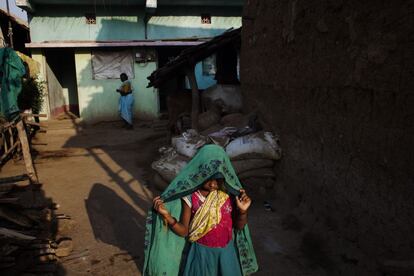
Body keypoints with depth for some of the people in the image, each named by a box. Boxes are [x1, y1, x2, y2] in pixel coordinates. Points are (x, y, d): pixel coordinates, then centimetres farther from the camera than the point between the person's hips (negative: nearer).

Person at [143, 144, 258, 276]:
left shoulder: (230, 193, -12)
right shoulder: (190, 196, -17)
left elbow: (239, 226, -3)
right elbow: (183, 231, -12)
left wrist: (243, 211, -23)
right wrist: (166, 215, -27)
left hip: (227, 253, 2)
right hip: (202, 253, -2)